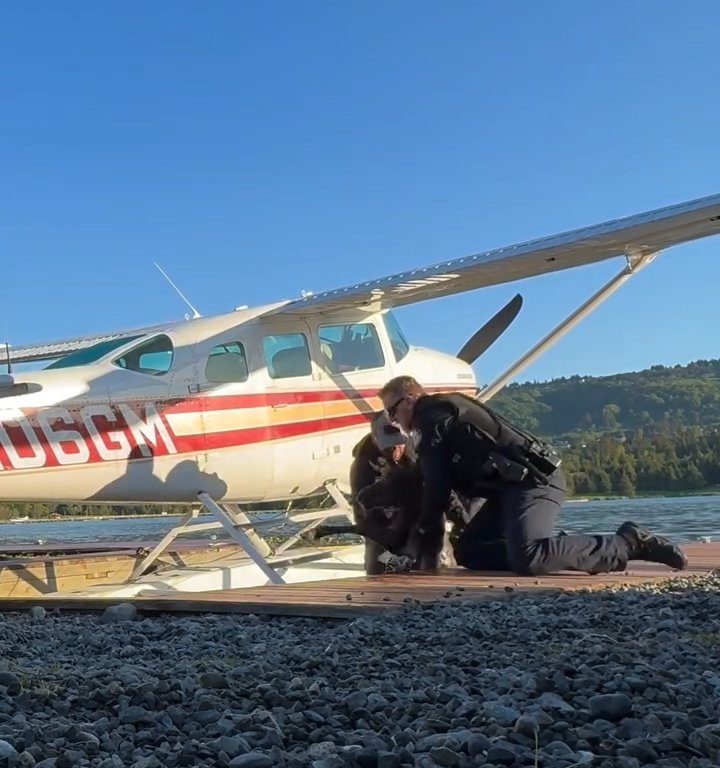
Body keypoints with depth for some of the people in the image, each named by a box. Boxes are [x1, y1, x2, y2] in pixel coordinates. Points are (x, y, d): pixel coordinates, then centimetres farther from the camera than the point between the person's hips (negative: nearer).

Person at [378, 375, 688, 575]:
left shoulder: (432, 417, -5)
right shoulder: (447, 407, 26)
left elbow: (436, 491, -8)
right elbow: (453, 481, 28)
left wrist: (428, 549, 0)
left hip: (533, 479, -10)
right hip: (516, 484, 10)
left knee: (527, 559, -30)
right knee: (468, 550, 6)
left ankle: (629, 543, -18)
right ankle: (555, 551, 0)